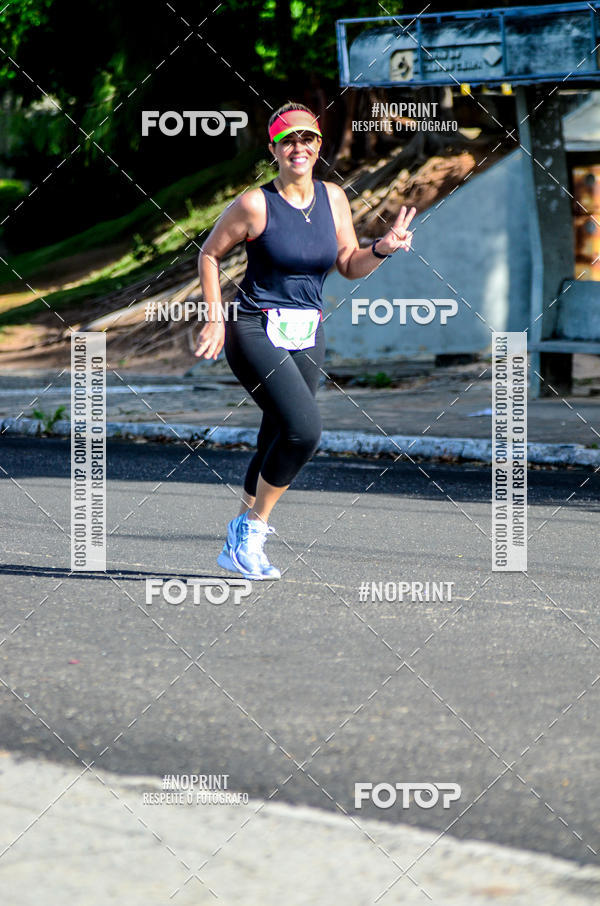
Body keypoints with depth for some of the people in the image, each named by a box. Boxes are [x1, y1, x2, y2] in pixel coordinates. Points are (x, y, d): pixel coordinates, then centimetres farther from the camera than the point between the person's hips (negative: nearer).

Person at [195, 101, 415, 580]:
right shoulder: (256, 204, -10)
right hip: (256, 330, -6)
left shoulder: (333, 198, 4)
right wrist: (215, 318, -4)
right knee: (305, 428, -21)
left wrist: (383, 249, -9)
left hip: (307, 336, 6)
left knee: (278, 442, 9)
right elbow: (210, 254, 1)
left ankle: (239, 545, 25)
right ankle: (254, 526, -4)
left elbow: (349, 265, 11)